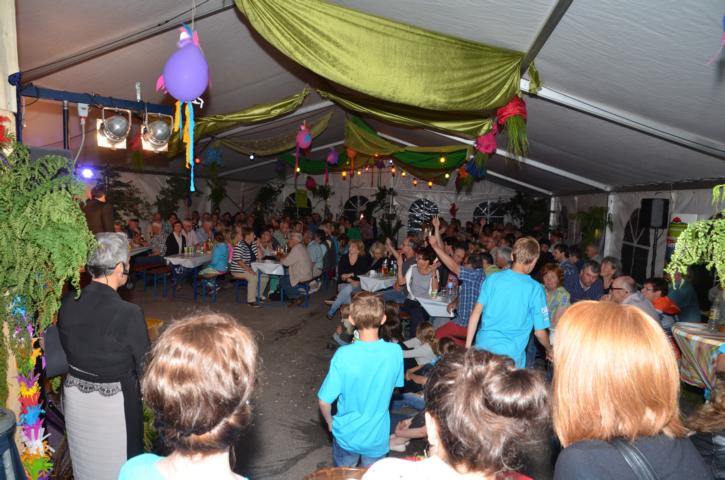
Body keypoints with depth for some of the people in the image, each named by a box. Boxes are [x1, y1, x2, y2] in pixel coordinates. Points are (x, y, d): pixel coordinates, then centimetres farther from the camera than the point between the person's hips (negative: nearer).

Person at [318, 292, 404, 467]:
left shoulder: (343, 355, -27)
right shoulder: (395, 352, -20)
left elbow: (324, 401, -18)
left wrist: (330, 422, 2)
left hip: (347, 435, -1)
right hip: (378, 437, 2)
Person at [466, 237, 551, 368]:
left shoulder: (493, 278, -2)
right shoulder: (535, 289, -8)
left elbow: (476, 314, -1)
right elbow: (540, 332, -3)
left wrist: (468, 346, 6)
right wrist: (549, 350, 17)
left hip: (482, 347, 3)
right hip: (510, 355, -2)